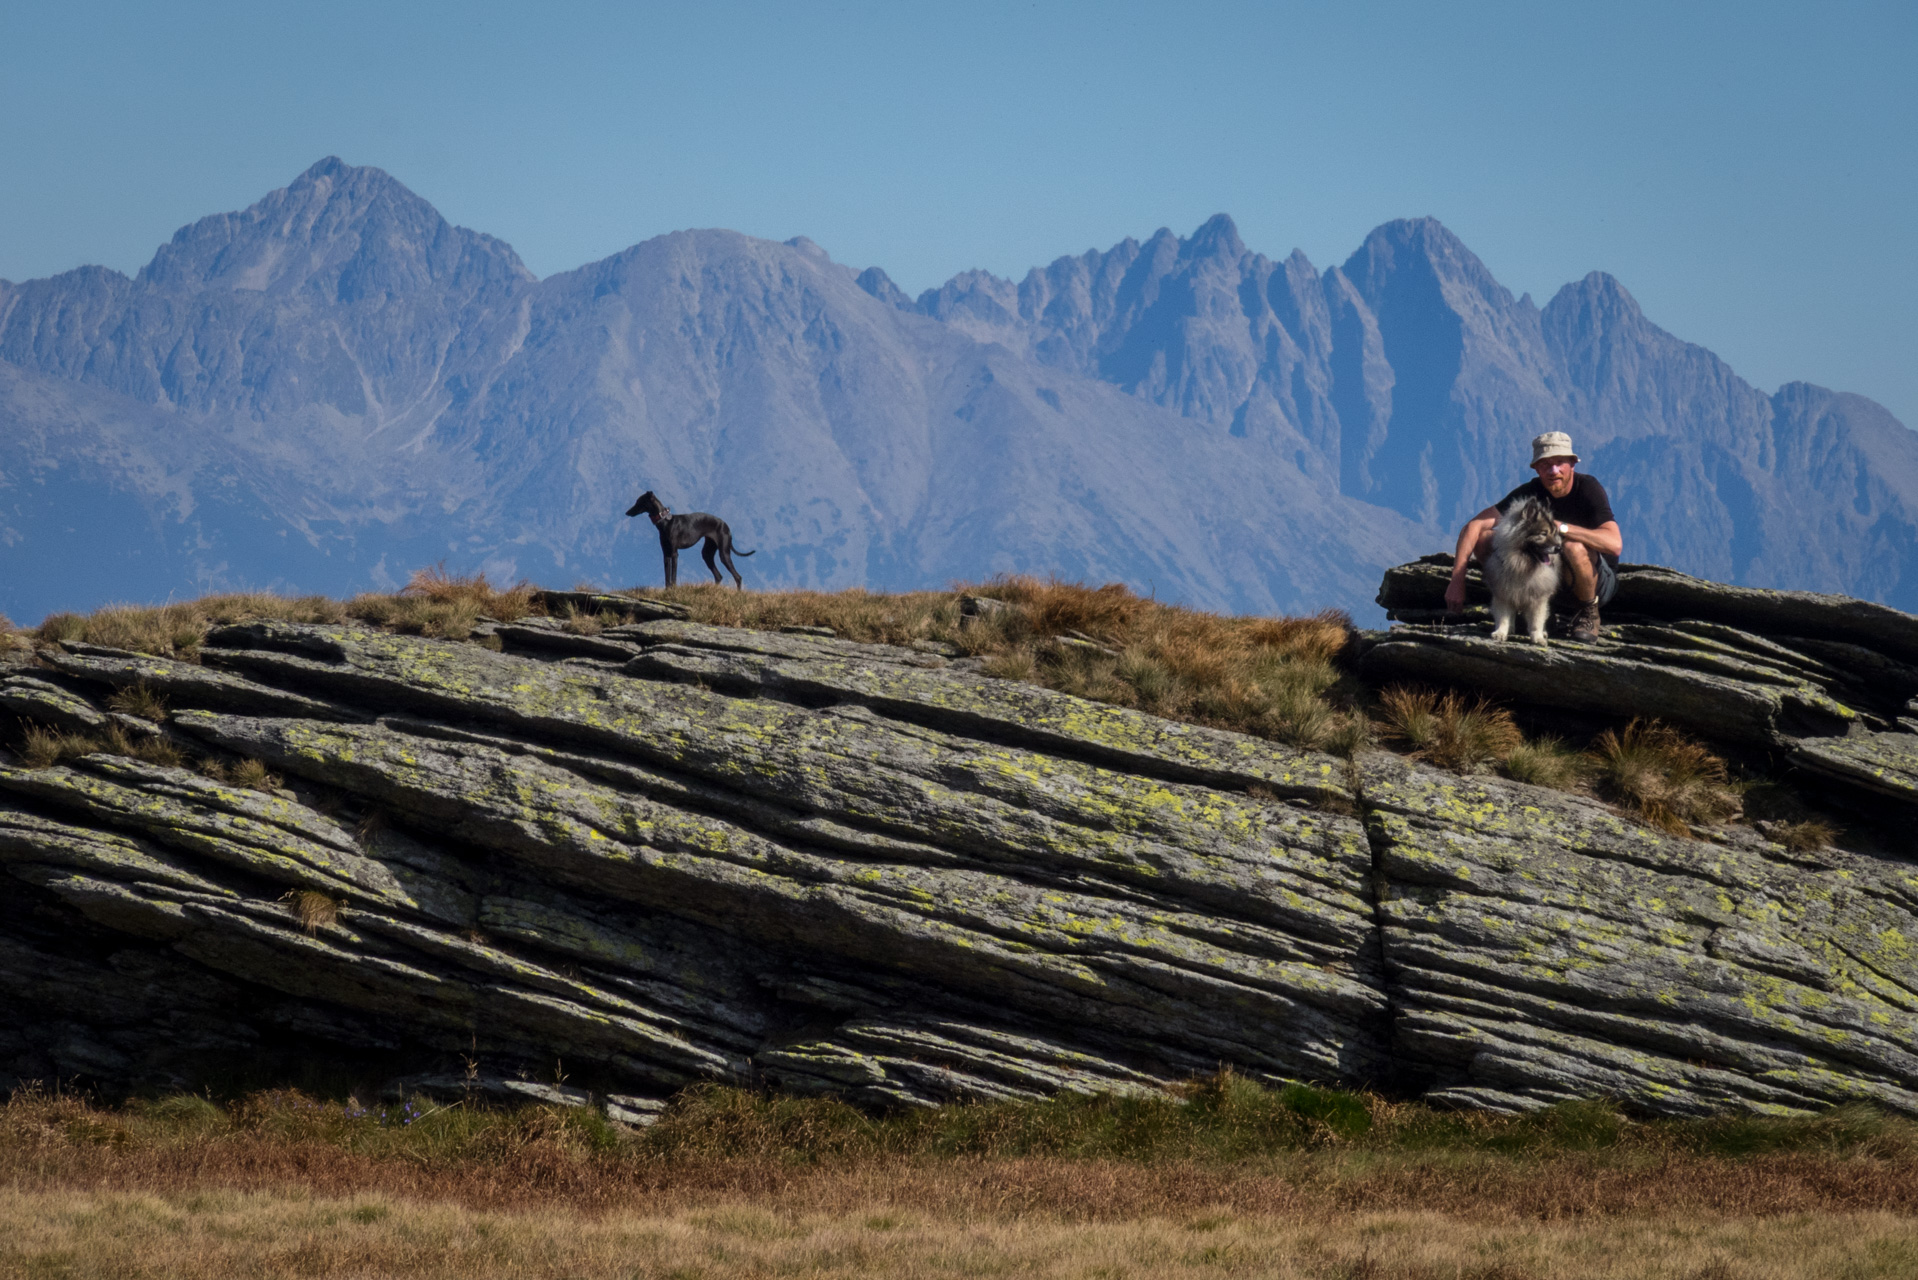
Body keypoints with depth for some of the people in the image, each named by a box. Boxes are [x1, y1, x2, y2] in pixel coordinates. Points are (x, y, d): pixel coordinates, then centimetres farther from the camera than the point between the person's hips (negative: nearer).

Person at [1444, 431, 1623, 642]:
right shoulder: (1531, 492, -10)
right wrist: (1457, 581, -26)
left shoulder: (1589, 488, -21)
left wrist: (1559, 527, -38)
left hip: (1599, 578, -4)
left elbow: (1614, 543, -36)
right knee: (1484, 539, -13)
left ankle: (1589, 613, -10)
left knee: (1574, 547, -39)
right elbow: (1474, 526, -15)